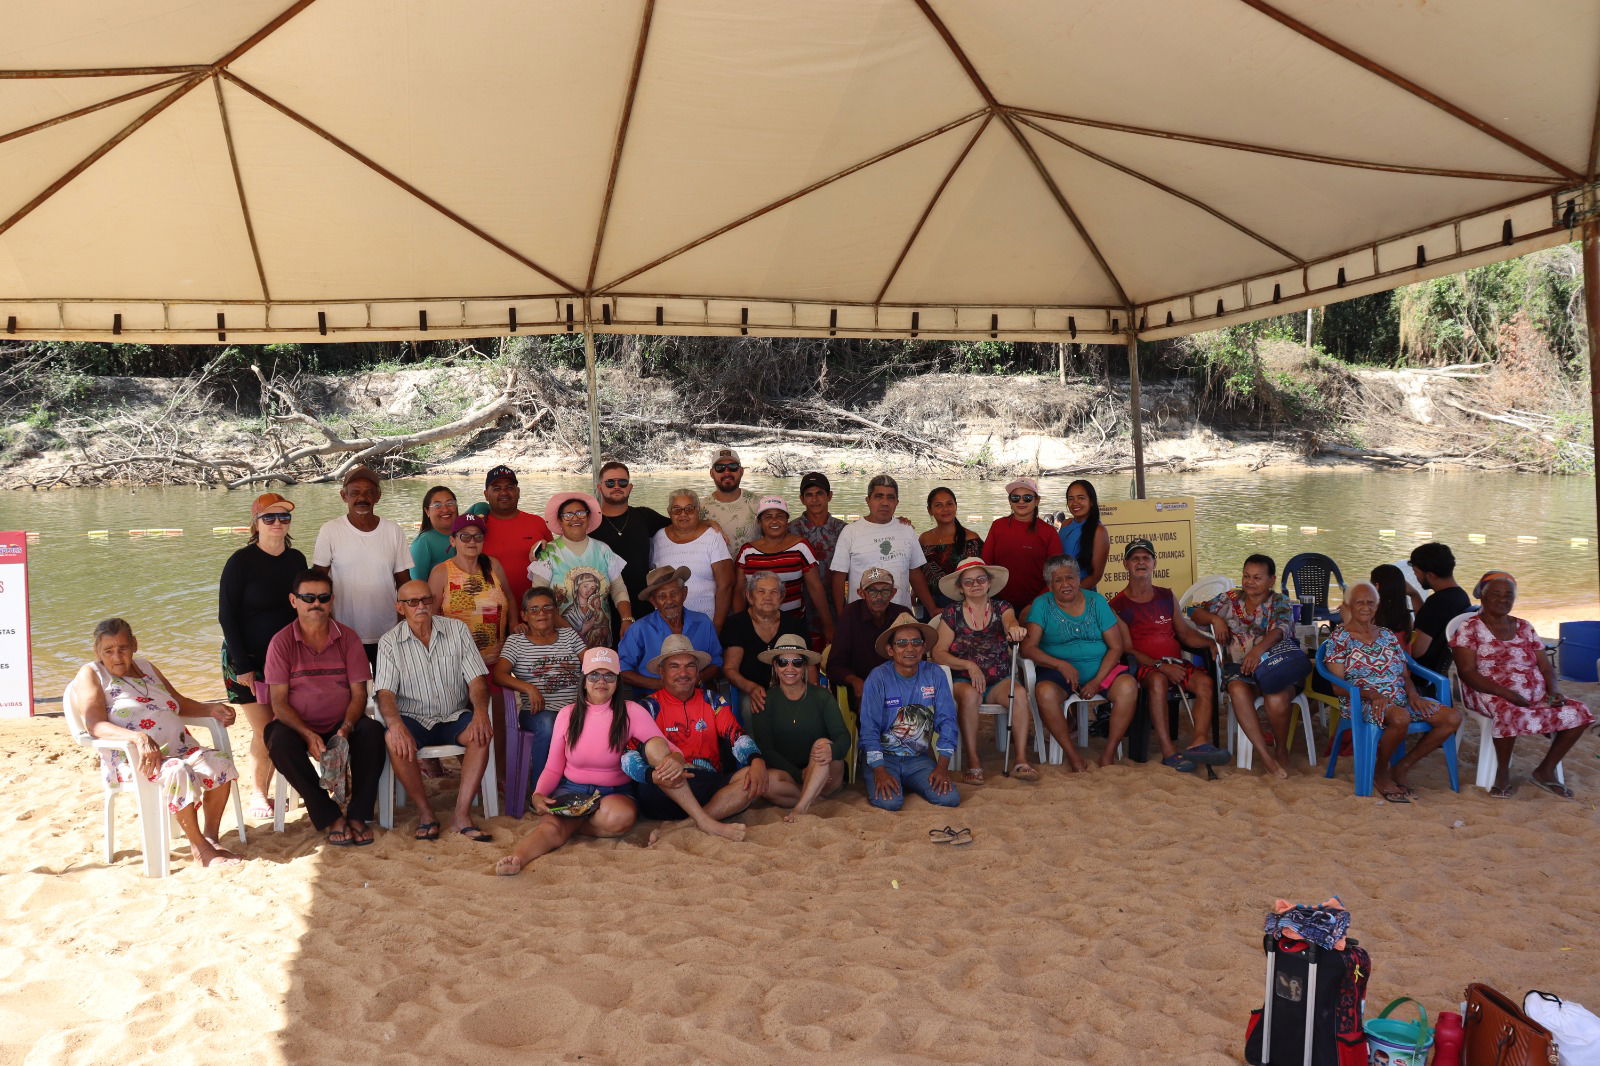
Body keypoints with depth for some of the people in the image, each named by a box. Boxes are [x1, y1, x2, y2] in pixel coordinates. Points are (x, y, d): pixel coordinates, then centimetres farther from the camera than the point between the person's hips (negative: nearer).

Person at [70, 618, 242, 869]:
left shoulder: (145, 667, 20)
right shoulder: (90, 674, 1)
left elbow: (181, 703, 29)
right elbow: (95, 726, -15)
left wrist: (211, 709, 8)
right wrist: (138, 738, -32)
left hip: (180, 748, 6)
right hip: (131, 758, -6)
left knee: (220, 765, -21)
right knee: (179, 773, -35)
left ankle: (211, 837, -9)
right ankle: (199, 848, -23)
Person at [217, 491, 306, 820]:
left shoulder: (296, 559, 4)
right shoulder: (241, 561, -11)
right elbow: (226, 616, -10)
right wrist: (242, 665, -14)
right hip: (248, 659, -4)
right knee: (265, 731, -4)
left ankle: (266, 791, 19)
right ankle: (257, 796, 13)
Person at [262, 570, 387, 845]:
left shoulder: (347, 637, 3)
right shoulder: (282, 642, -2)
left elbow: (359, 693, 0)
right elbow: (279, 701, -7)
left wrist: (346, 728, -20)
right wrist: (308, 735, -23)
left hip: (341, 726, 1)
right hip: (298, 726, -1)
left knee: (373, 732, -30)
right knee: (280, 741, -34)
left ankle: (358, 815, -22)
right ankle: (330, 818, -25)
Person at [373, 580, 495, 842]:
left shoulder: (457, 630, 2)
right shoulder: (389, 643, -1)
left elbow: (476, 680, -2)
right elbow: (385, 693, -10)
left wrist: (480, 711, -23)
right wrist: (396, 725, -32)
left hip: (455, 717, 1)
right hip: (414, 719, -1)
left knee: (480, 734, -30)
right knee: (393, 741, -33)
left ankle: (462, 815, -26)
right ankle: (425, 812, -16)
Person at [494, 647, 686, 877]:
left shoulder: (632, 712, -2)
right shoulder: (567, 714, 5)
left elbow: (665, 748, -8)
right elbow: (553, 768, 8)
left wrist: (673, 759, -35)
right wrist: (538, 794, -14)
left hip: (615, 792, -1)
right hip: (571, 791, 1)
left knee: (621, 815, -35)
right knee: (550, 825, -32)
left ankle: (571, 825, -11)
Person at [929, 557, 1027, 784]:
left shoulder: (1001, 607, 8)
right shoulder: (952, 614, 3)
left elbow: (1010, 621, -18)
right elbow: (938, 653, -4)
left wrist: (1014, 628, -43)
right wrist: (969, 665, -18)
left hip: (999, 680, 2)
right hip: (964, 680, -2)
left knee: (1020, 693, -29)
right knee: (969, 694, -35)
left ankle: (1021, 760, -24)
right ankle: (973, 761, -28)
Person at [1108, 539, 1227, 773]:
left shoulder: (1167, 596, 19)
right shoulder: (1118, 605, 4)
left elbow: (1184, 632, 21)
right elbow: (1127, 649, -4)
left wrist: (1210, 642, 0)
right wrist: (1160, 666, -17)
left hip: (1175, 662, 5)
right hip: (1143, 666, -5)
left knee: (1205, 681, -25)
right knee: (1158, 680, -37)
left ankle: (1199, 742, -35)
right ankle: (1168, 751, -40)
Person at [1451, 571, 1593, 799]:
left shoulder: (1524, 628, 17)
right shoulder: (1470, 629, -1)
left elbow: (1546, 668, 15)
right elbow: (1467, 673, -11)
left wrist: (1555, 690, -7)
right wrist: (1507, 693, -22)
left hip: (1535, 695, 6)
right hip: (1490, 695, -6)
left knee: (1578, 713, -13)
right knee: (1512, 714, -38)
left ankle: (1546, 770, 3)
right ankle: (1503, 772, -14)